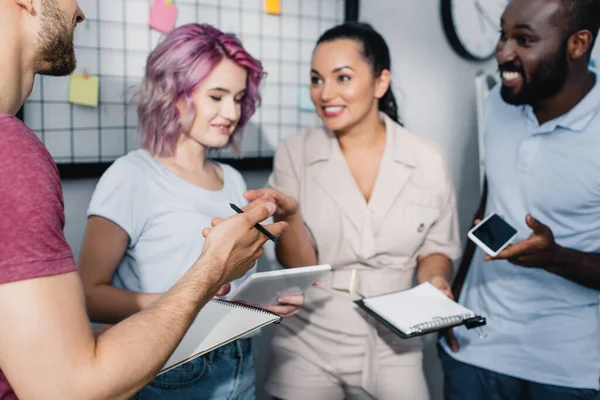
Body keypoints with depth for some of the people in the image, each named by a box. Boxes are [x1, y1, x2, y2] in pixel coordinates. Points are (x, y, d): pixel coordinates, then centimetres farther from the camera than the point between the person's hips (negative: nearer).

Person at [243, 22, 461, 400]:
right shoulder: (295, 152, -8)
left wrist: (435, 282, -15)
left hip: (392, 350, 1)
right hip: (308, 347, 0)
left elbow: (436, 249, 6)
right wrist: (289, 213, -28)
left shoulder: (428, 159, -7)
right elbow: (297, 266, -10)